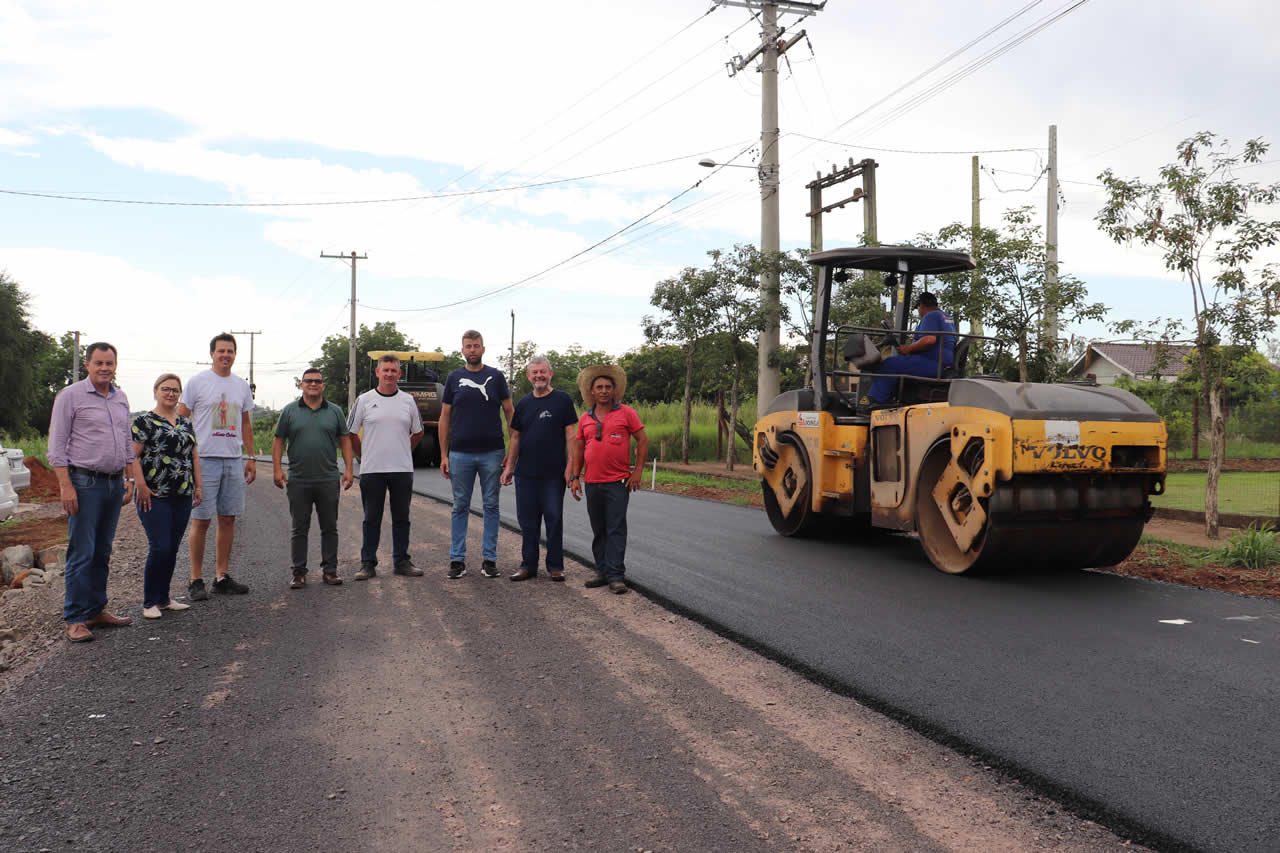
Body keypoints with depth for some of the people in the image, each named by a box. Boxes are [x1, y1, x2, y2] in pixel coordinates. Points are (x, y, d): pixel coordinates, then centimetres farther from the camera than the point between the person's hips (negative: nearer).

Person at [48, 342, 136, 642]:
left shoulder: (121, 398, 14)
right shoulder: (70, 396, -5)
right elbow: (57, 445, -8)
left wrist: (129, 479, 15)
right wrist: (66, 486, -15)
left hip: (114, 483, 6)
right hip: (84, 482, -6)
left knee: (102, 552, 11)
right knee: (81, 553, -6)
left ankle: (96, 610, 19)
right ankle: (75, 619, 0)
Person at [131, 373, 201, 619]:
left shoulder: (186, 423, 16)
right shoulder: (144, 421, -2)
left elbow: (194, 455, 19)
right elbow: (133, 455, -8)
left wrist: (198, 485, 13)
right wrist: (141, 485, -15)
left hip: (183, 497, 6)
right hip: (155, 497, -6)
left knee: (172, 549, 9)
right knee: (160, 548, -10)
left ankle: (164, 598, 19)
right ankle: (149, 602, 2)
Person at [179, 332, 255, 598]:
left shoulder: (242, 386, 13)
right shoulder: (197, 382, -2)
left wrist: (251, 458, 15)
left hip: (234, 461, 5)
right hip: (205, 459, -5)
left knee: (228, 519, 8)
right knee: (201, 520, -3)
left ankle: (222, 576, 16)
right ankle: (196, 580, 4)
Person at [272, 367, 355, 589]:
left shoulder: (335, 412, 9)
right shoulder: (290, 411, 6)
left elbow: (345, 440, 10)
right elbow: (278, 441, 7)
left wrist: (349, 469, 2)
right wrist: (277, 469, -2)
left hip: (328, 480, 1)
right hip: (298, 481, -1)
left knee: (329, 528, 5)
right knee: (299, 529, 4)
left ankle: (329, 570, 14)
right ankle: (298, 572, 11)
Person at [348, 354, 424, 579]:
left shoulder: (408, 401, 7)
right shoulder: (364, 400, 1)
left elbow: (417, 433, 18)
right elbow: (351, 433, 7)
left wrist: (401, 452, 12)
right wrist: (365, 457, 6)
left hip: (402, 469, 2)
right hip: (372, 470, -2)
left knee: (401, 518, 8)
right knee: (372, 519, 4)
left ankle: (401, 561, 17)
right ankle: (368, 564, 10)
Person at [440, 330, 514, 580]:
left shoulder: (496, 376, 4)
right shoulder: (454, 378, 6)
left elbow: (509, 412, 5)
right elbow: (445, 417, 8)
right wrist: (443, 454, 2)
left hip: (492, 453, 0)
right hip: (460, 454, 1)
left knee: (491, 505, 4)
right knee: (460, 507, 5)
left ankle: (489, 559, 11)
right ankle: (457, 559, 11)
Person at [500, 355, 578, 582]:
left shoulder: (563, 400, 0)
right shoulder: (523, 404, 12)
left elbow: (571, 435, -3)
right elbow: (516, 437, 16)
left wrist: (570, 466, -10)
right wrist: (509, 466, 11)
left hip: (554, 473, -4)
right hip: (525, 473, 4)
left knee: (554, 518, 1)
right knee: (527, 520, 7)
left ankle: (555, 566, 11)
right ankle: (528, 565, 16)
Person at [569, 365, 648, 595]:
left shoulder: (626, 413, 1)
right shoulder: (585, 418, 11)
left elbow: (643, 440, 2)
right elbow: (578, 449, 15)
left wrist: (637, 471, -5)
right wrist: (575, 477, 7)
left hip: (618, 482, -4)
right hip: (592, 483, 4)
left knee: (616, 529, -6)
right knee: (598, 530, 10)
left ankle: (616, 576, -5)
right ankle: (602, 571, 18)